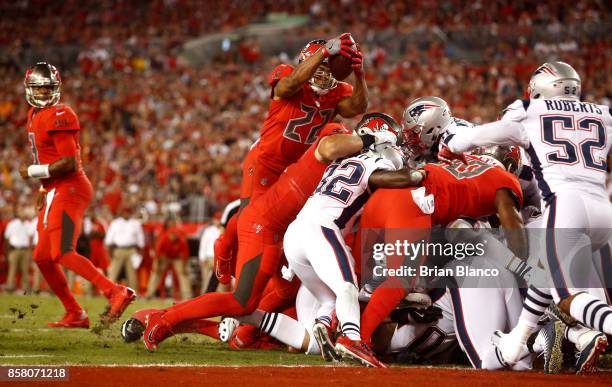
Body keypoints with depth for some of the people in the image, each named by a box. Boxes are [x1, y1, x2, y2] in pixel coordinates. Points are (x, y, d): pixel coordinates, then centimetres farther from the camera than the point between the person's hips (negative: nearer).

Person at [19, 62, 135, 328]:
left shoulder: (59, 116, -15)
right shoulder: (34, 116, 15)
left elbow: (69, 164, -20)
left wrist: (33, 172, -14)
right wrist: (44, 188, 15)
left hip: (69, 189, -10)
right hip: (54, 192, 10)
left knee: (62, 253, -21)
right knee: (43, 257, 11)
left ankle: (116, 293, -27)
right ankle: (75, 315, 17)